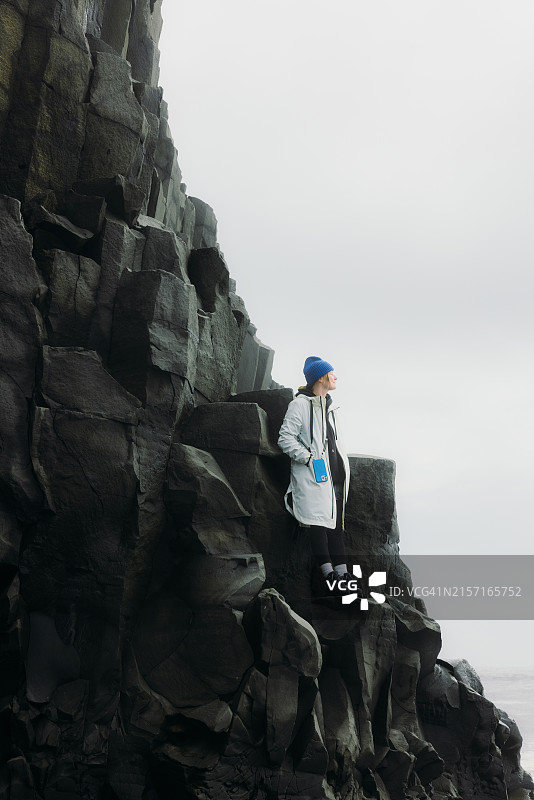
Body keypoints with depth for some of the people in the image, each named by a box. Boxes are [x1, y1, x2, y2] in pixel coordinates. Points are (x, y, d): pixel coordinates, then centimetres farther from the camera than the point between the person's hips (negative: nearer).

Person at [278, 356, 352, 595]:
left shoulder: (328, 407, 22)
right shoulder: (300, 404, -4)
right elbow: (285, 438, -10)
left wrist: (342, 464, 18)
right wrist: (308, 458, -16)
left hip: (333, 474, 8)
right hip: (312, 476, -8)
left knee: (335, 523, 5)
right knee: (318, 523, -12)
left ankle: (342, 573, 4)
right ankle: (328, 573, -13)